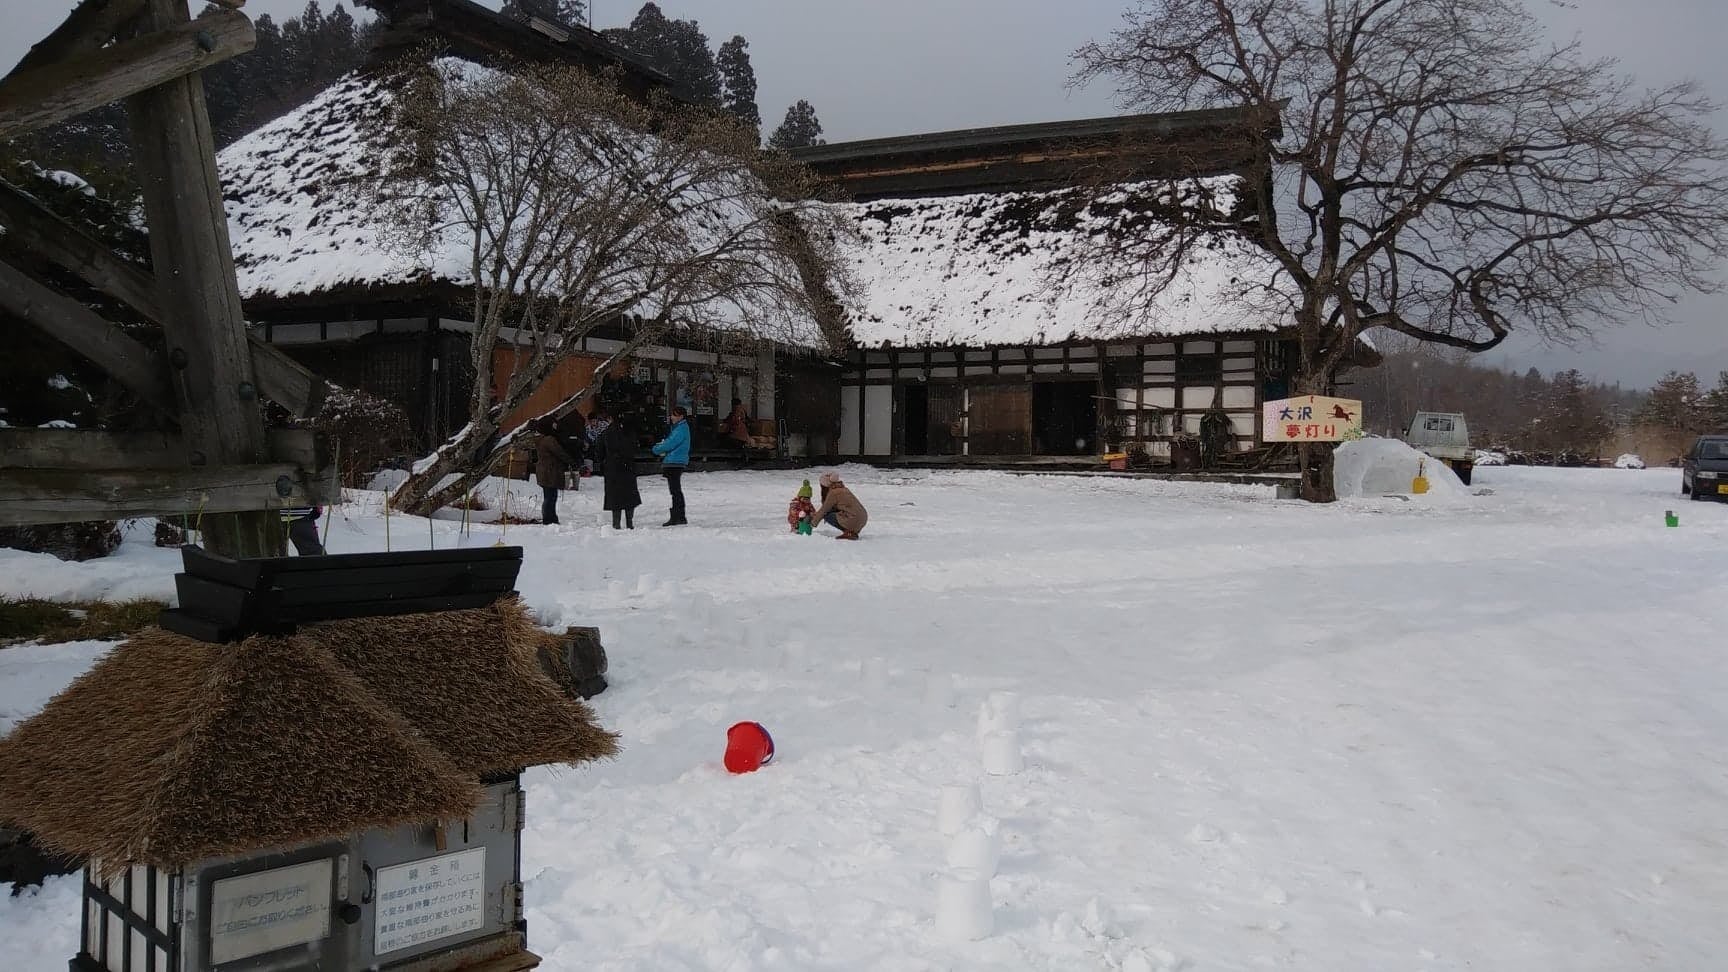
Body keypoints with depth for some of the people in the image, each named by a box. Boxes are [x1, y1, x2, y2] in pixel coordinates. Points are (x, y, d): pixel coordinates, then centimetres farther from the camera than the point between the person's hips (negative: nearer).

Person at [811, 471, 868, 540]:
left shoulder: (833, 493, -7)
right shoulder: (842, 489, 18)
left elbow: (824, 510, 0)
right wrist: (817, 514, 29)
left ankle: (848, 532, -5)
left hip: (853, 521, -9)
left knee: (827, 516, 3)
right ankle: (853, 531, 13)